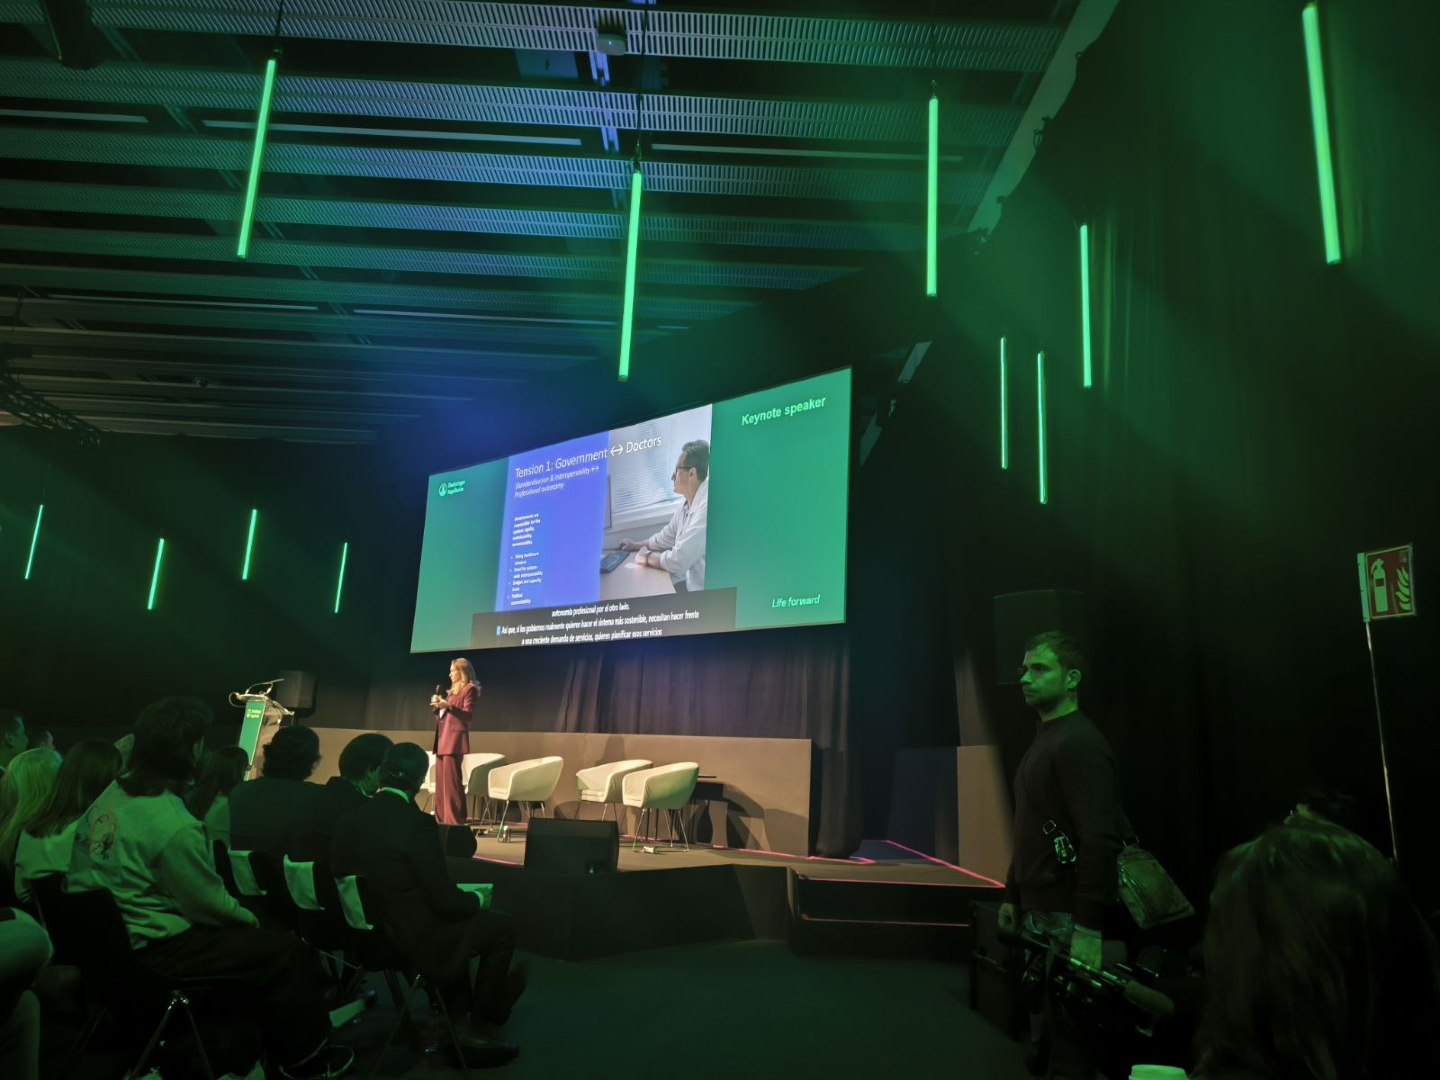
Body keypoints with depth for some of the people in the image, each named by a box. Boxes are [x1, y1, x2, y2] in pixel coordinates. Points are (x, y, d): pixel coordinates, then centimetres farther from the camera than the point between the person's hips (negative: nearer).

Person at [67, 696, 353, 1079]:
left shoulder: (111, 797, 0)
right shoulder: (175, 826, -28)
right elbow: (209, 904, -19)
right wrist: (249, 918, 3)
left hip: (107, 938, 9)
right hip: (152, 951, -9)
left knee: (247, 943, 26)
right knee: (291, 954, -1)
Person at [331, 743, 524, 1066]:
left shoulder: (349, 818, -5)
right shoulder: (416, 823, -25)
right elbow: (445, 900, -22)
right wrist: (474, 900, 2)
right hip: (413, 942, -7)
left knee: (457, 921, 30)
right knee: (500, 927, 13)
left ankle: (458, 1023, 33)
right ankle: (482, 1020, 30)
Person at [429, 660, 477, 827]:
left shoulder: (470, 689, -4)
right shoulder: (453, 690, 23)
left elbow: (468, 716, -14)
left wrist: (448, 706, -24)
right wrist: (438, 706, 8)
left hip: (455, 739, -9)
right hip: (443, 738, 9)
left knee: (451, 781, -12)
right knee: (441, 781, 9)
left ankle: (455, 821, -10)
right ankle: (442, 820, 14)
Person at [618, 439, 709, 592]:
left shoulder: (707, 506, -25)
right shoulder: (686, 505, 8)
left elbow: (678, 560, -25)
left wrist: (648, 557, -7)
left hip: (704, 592, -8)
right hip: (690, 582, 8)